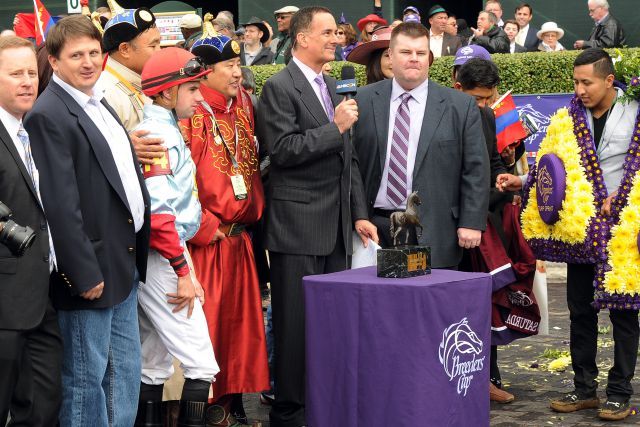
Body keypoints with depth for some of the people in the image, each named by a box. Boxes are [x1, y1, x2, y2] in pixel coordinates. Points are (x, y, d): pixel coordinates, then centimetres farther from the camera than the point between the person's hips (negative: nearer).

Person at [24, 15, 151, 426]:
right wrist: (86, 272, -21)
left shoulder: (99, 104, 13)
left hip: (125, 264, 9)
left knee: (126, 373, 17)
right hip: (91, 268, -9)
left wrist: (137, 254, 14)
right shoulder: (48, 115, -15)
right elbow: (61, 204, -20)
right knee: (87, 380, 2)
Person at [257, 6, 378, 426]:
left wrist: (359, 214, 13)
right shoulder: (280, 87, -6)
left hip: (336, 228, 7)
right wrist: (335, 127, -13)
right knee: (296, 323, -1)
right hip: (299, 226, -7)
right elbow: (283, 149, -16)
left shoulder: (331, 87, 17)